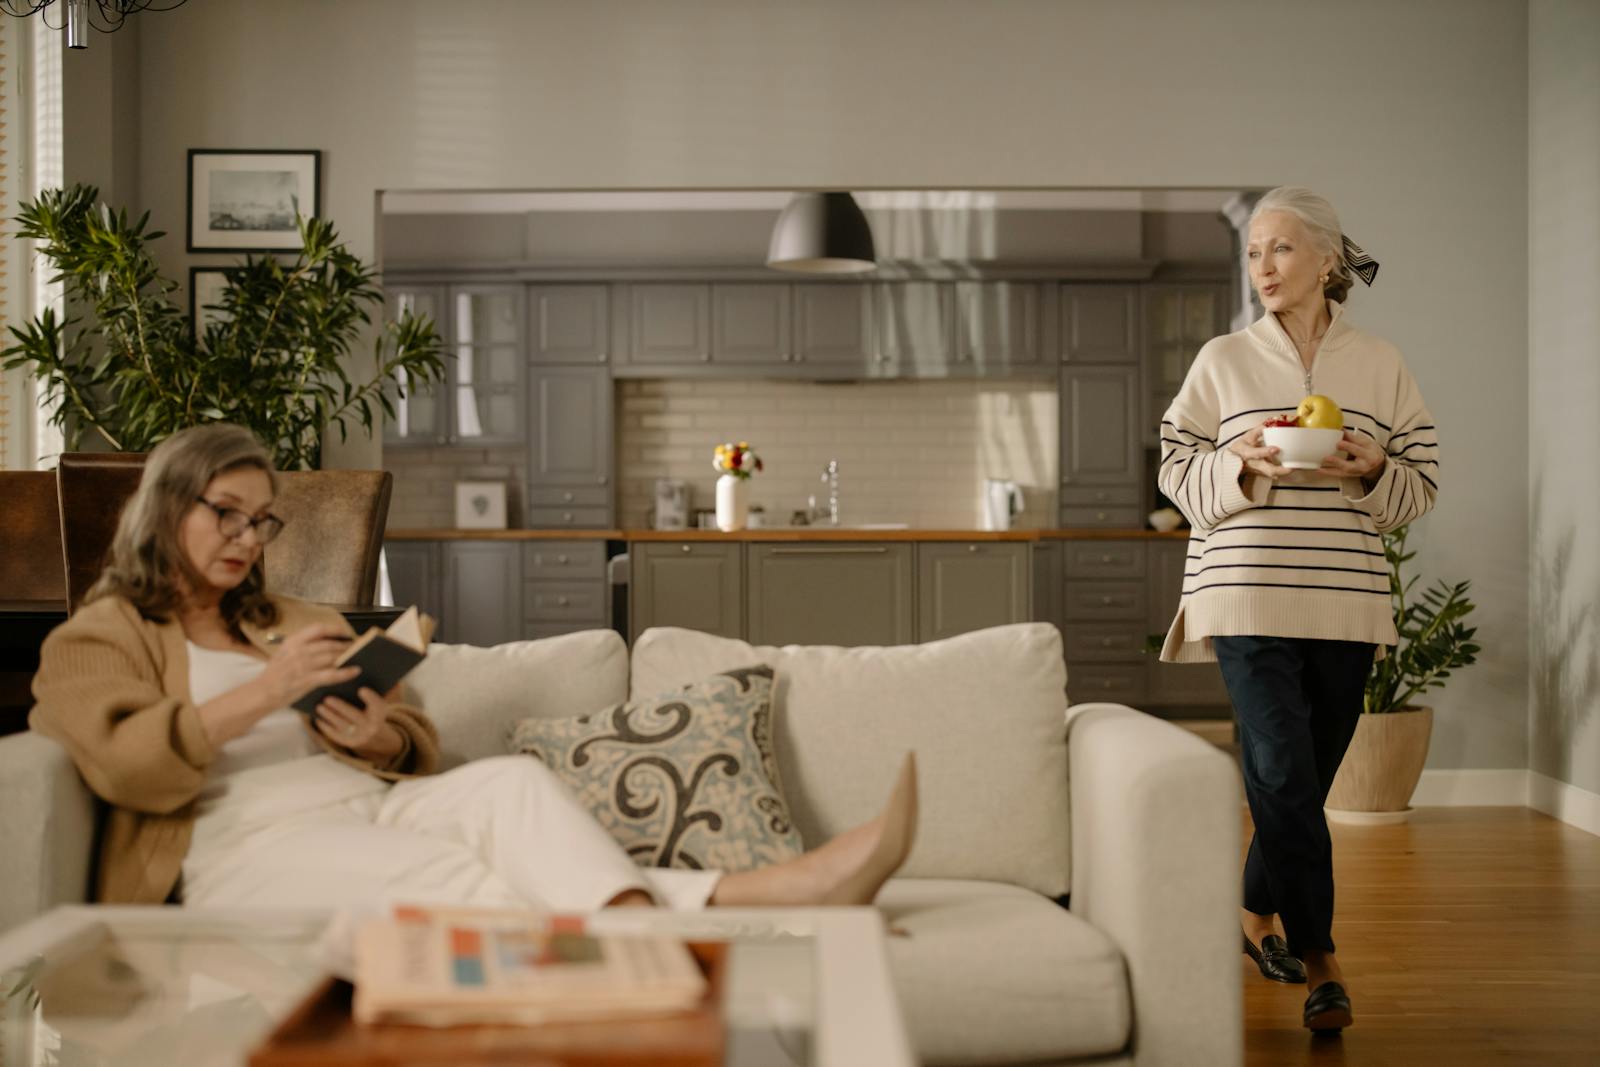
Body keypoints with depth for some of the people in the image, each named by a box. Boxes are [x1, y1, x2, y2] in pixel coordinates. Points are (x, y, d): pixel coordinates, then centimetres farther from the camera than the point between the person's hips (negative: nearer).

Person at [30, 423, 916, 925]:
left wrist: (380, 737, 1)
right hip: (247, 847, -4)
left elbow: (418, 750, 24)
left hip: (367, 809, 5)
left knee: (509, 779, -30)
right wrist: (264, 691, -12)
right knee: (452, 878, -35)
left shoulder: (300, 624, 32)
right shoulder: (95, 639, 16)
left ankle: (742, 896, -51)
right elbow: (128, 767, -6)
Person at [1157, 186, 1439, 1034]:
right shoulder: (1222, 360, 5)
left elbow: (1420, 488, 10)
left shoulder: (1381, 366, 8)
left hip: (1347, 605, 2)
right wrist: (1242, 464, -13)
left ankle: (1256, 913, 32)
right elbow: (1178, 472, 5)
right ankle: (1319, 959, 2)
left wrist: (1372, 470, -11)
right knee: (1284, 777, -9)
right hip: (1250, 600, -2)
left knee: (1301, 780, 9)